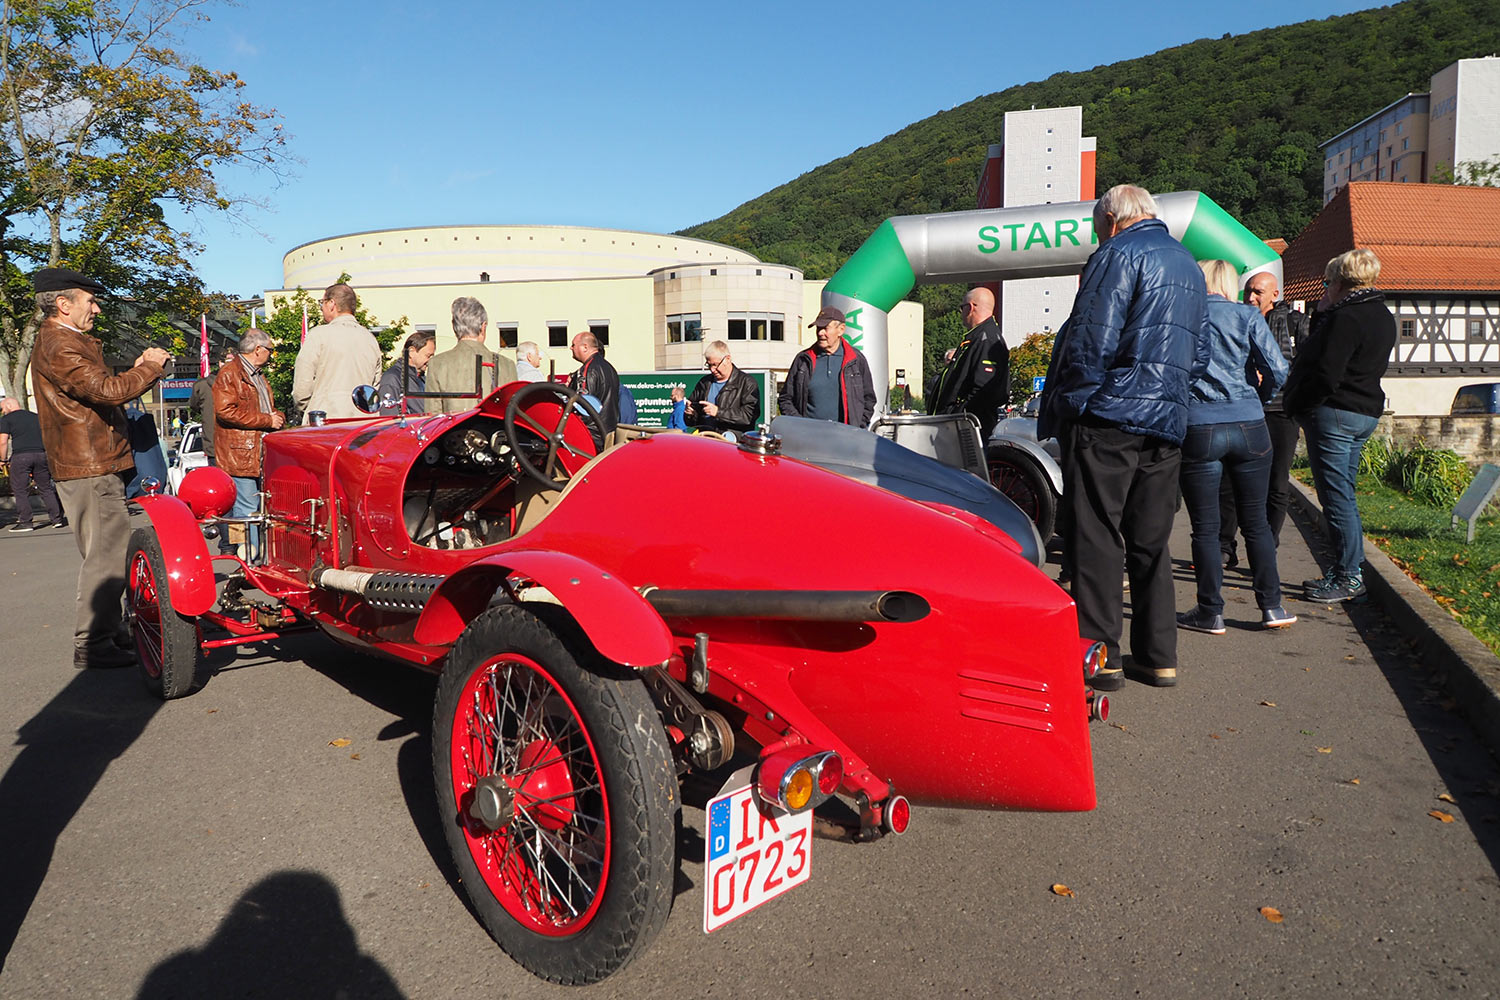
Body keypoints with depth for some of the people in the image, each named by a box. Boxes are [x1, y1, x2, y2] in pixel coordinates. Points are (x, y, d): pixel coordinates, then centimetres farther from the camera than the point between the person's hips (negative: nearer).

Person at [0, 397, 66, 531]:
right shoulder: (36, 416, 20)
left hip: (20, 456, -5)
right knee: (46, 488, 11)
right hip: (41, 454, 5)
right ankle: (57, 518, 9)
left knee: (20, 491, 2)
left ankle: (25, 522, 1)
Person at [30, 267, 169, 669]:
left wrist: (137, 369, 9)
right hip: (89, 469, -11)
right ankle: (92, 644, -4)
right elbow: (107, 391, -25)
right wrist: (150, 367, -12)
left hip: (94, 466, 11)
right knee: (107, 553, -9)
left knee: (107, 552, 16)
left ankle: (111, 632, 24)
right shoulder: (59, 346, -14)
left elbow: (97, 390, 22)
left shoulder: (66, 342, 21)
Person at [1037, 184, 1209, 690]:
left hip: (1109, 419, -8)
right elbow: (1198, 354, 25)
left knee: (1095, 539, -3)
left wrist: (1066, 405, -8)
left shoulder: (1119, 254, -5)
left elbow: (1090, 340, -16)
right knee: (1151, 542, 12)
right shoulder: (1189, 265, 23)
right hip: (1167, 423, 8)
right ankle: (1159, 656, 17)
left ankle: (1098, 655, 0)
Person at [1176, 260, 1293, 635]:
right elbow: (1278, 372, -1)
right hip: (1249, 426, 2)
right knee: (1256, 520, 12)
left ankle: (1211, 612, 10)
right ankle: (1272, 607, 17)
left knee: (1205, 526, 4)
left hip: (1198, 430, -1)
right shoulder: (1246, 315, 3)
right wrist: (1253, 391, 18)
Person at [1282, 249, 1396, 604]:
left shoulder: (1347, 318, -16)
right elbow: (1320, 346, 18)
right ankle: (1349, 570, 22)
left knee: (1336, 497, -5)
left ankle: (1348, 577, -1)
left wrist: (1293, 404, -10)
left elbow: (1326, 375, -22)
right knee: (1342, 494, 16)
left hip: (1334, 413, -10)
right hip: (1365, 412, 10)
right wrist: (1322, 314, 10)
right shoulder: (1382, 317, 15)